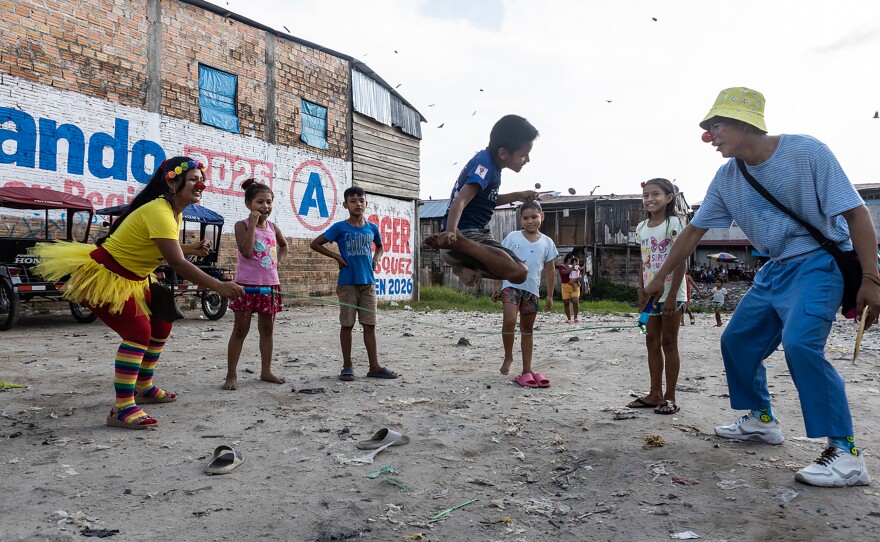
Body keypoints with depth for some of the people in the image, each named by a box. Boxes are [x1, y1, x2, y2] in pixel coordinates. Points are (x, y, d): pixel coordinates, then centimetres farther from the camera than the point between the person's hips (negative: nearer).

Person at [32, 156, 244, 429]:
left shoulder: (174, 212, 4)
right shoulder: (159, 212, -28)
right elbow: (177, 263, -35)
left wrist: (192, 249, -5)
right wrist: (218, 286, -37)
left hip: (130, 280, 11)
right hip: (102, 276, -10)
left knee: (161, 325, 14)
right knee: (138, 331, -22)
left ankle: (144, 388, 31)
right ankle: (122, 408, -19)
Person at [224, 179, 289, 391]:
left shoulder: (273, 227, 8)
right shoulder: (242, 225, -6)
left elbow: (284, 246, 28)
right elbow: (246, 252, -21)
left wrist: (279, 261, 10)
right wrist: (253, 224, -20)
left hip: (270, 285, 5)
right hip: (247, 284, -5)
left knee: (267, 329, 12)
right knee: (240, 330, 1)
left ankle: (266, 371, 23)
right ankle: (231, 375, 8)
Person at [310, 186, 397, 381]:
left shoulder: (372, 228, 7)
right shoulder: (340, 227, -4)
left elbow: (379, 246, 26)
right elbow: (315, 244, 0)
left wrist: (375, 259, 7)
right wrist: (337, 256, -6)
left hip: (368, 282, 3)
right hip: (347, 283, -3)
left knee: (369, 325, 5)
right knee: (347, 324, 4)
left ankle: (374, 366, 11)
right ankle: (347, 366, 14)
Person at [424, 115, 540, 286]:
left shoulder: (488, 161, 14)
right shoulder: (485, 164, -14)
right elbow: (461, 200, -30)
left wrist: (517, 196, 20)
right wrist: (450, 232, -47)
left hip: (475, 233, 10)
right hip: (465, 232, -10)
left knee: (514, 268, 22)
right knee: (519, 272, -27)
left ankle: (465, 267, 7)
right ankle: (458, 243, -23)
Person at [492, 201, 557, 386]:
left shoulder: (547, 242, 6)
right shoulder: (512, 237, 0)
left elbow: (550, 270, 9)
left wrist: (550, 295, 7)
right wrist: (497, 285, -3)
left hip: (531, 289, 3)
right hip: (511, 285, -3)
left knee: (528, 328, 11)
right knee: (509, 320, -23)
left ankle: (527, 369, 19)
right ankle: (508, 356, 1)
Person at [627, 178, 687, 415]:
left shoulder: (674, 224, -10)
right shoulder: (642, 228, 9)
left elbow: (680, 262, -13)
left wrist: (672, 295, -18)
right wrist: (641, 292, 8)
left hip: (671, 293, -6)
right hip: (652, 293, 7)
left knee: (669, 343, 0)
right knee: (652, 341, 10)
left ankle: (670, 396, 9)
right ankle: (655, 393, 19)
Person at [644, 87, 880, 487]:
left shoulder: (807, 152, -18)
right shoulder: (727, 177, 0)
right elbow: (694, 231, 7)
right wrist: (660, 278, 10)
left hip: (820, 263, -7)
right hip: (775, 269, 7)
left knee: (800, 342, -27)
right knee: (737, 341, 8)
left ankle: (846, 454, -16)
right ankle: (761, 420, 29)